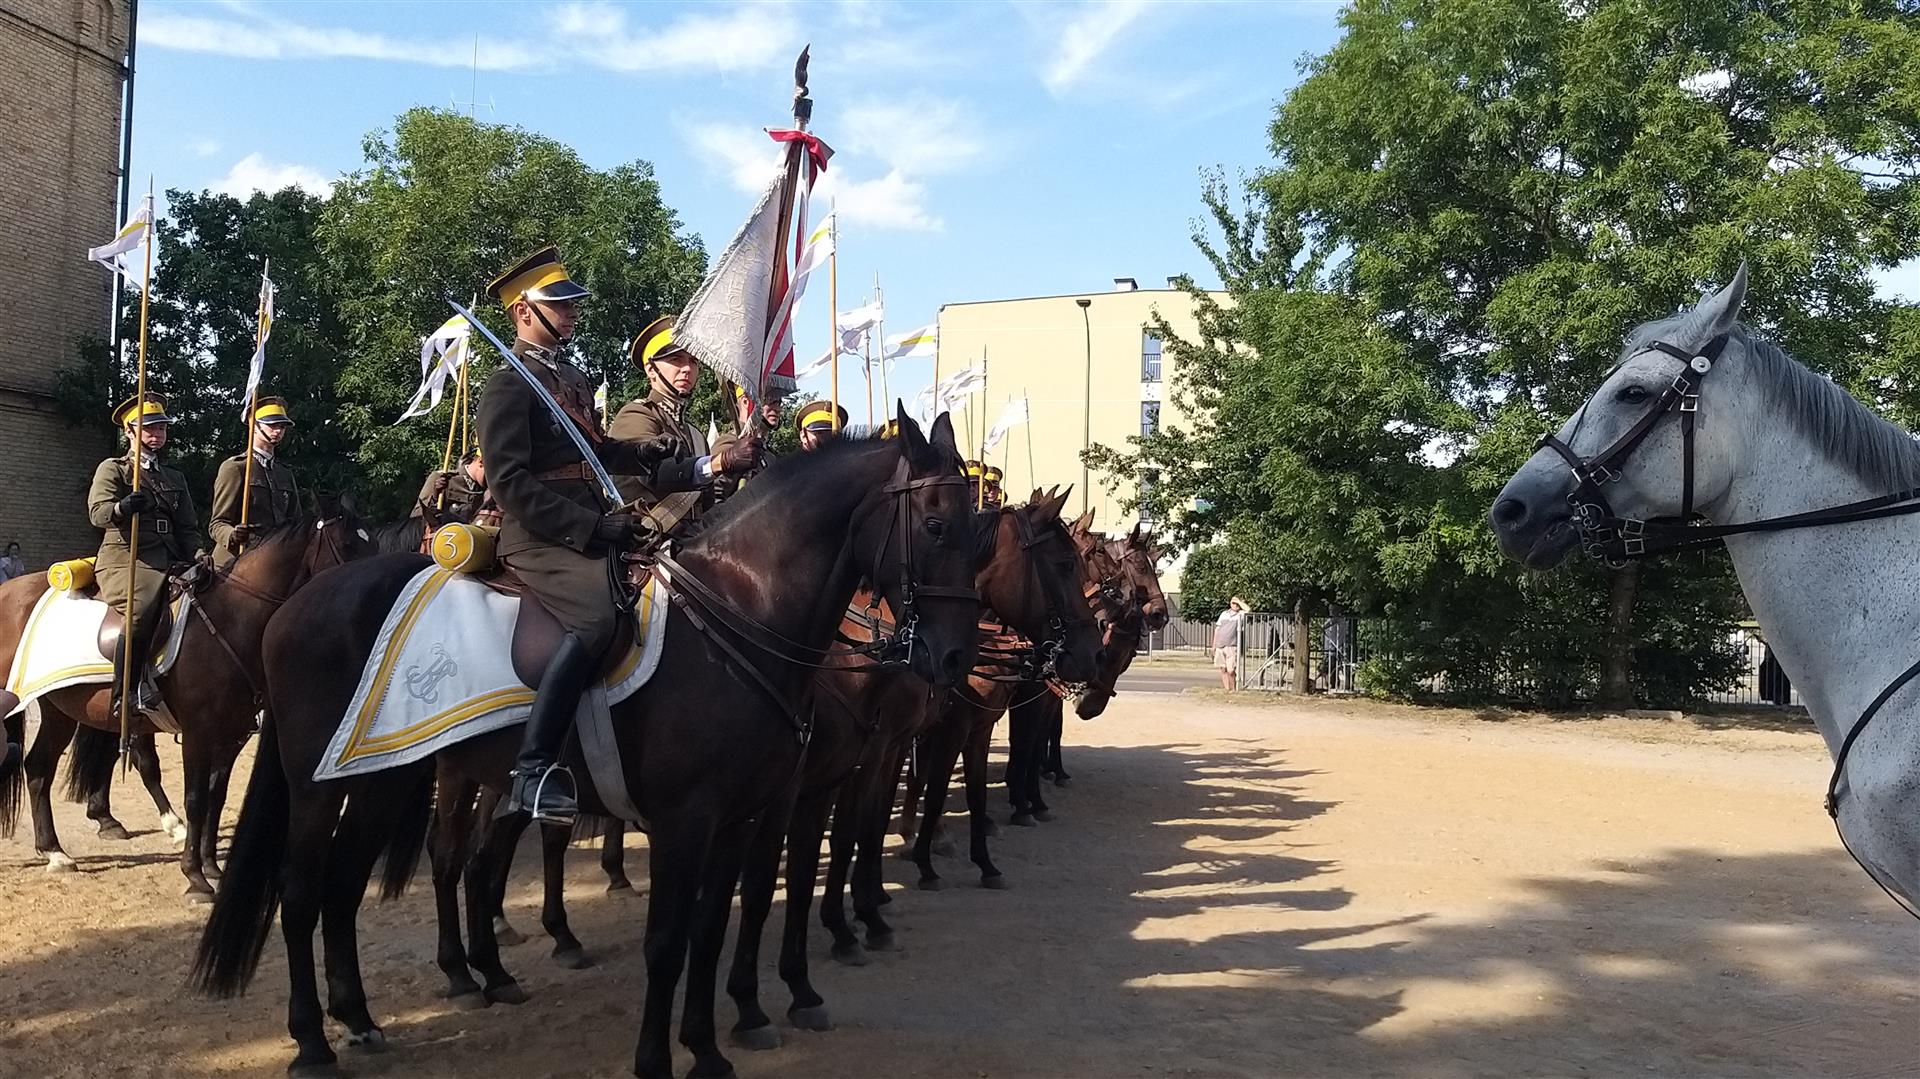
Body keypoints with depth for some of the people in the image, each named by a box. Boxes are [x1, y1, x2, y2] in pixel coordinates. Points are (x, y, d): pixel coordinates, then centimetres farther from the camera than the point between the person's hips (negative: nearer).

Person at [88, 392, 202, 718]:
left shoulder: (175, 478, 26)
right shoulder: (112, 469, 11)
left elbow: (188, 528, 23)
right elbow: (97, 512, -7)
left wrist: (197, 555, 1)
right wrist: (122, 507, -30)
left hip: (169, 562, 5)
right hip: (124, 558, -5)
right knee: (141, 608, -35)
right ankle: (126, 696, -33)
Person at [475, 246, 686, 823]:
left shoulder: (573, 378, 21)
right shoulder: (508, 385, -5)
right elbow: (509, 482, -15)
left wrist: (645, 454, 12)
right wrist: (589, 527, -21)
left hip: (593, 530, 10)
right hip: (540, 538, -10)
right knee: (596, 618, -33)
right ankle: (535, 770, -29)